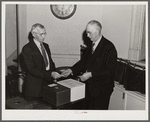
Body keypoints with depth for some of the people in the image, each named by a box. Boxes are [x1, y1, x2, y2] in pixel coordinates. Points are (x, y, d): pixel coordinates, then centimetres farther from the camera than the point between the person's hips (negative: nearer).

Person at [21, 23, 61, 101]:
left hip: (48, 83, 6)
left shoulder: (46, 46, 12)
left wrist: (54, 73, -2)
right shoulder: (27, 49, -11)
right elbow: (32, 69, -18)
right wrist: (50, 74, -25)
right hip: (35, 87, -6)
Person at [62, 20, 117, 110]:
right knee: (88, 108, 17)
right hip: (89, 87, 7)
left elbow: (110, 71, -21)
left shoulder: (109, 47, -17)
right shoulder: (91, 45, 7)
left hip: (102, 90, -7)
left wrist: (91, 74, -23)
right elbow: (83, 61, 13)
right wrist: (71, 70, -1)